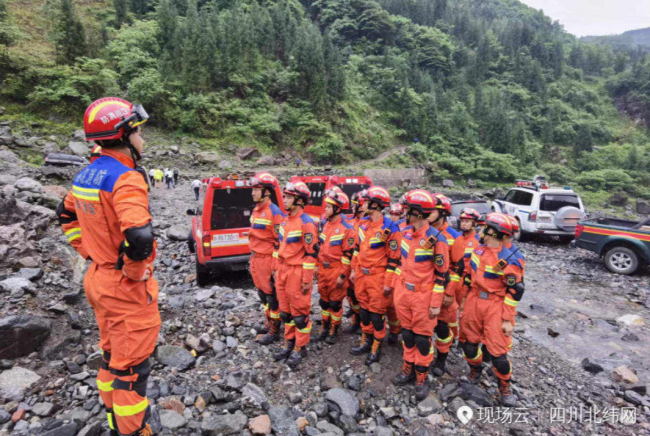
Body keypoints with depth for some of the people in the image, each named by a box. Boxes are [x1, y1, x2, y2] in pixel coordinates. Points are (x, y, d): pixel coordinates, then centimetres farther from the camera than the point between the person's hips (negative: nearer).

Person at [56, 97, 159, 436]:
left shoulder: (87, 174, 6)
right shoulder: (126, 179, -23)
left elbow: (66, 215, 21)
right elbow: (139, 236, -37)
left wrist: (90, 253, 17)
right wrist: (136, 273, -19)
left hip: (98, 278, 9)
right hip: (126, 287, -9)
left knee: (111, 356, 24)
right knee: (131, 367, 5)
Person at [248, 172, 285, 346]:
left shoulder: (275, 212, -17)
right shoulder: (256, 210, 10)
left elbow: (280, 242, -18)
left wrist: (276, 266, -17)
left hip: (268, 260, -9)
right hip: (256, 259, 9)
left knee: (272, 296, 4)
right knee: (262, 293, 19)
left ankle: (274, 331, 18)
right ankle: (268, 323, 36)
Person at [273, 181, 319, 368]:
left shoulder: (306, 223, -16)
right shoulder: (285, 221, 10)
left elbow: (312, 253, -17)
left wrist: (307, 279, -16)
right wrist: (277, 268, 18)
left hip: (297, 273, -8)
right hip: (283, 271, 8)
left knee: (299, 312, 5)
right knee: (286, 310, 17)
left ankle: (300, 348, 20)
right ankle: (289, 343, 33)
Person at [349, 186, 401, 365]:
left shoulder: (389, 228, -16)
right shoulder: (363, 223, 6)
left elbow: (393, 258, -14)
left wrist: (388, 282, -14)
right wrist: (354, 270, 15)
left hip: (378, 277, -7)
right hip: (362, 275, 7)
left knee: (377, 313, 6)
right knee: (364, 309, 17)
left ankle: (376, 349, 23)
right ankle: (366, 342, 34)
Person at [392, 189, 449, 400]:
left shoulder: (436, 239, -16)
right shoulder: (406, 233, 4)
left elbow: (441, 274, -12)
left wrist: (436, 303, -12)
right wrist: (397, 288, 15)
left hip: (423, 295, -6)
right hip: (404, 293, 6)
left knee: (422, 337, 8)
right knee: (407, 333, 18)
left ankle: (422, 378, 25)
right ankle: (408, 370, 36)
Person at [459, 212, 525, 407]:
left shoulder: (509, 260, -16)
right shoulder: (478, 250, 4)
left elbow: (514, 292, -13)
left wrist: (507, 319, -12)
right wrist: (465, 298, 18)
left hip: (495, 306, -6)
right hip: (474, 301, 6)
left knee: (497, 350, -1)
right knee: (469, 341, 14)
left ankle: (505, 386, 24)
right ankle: (475, 369, 42)